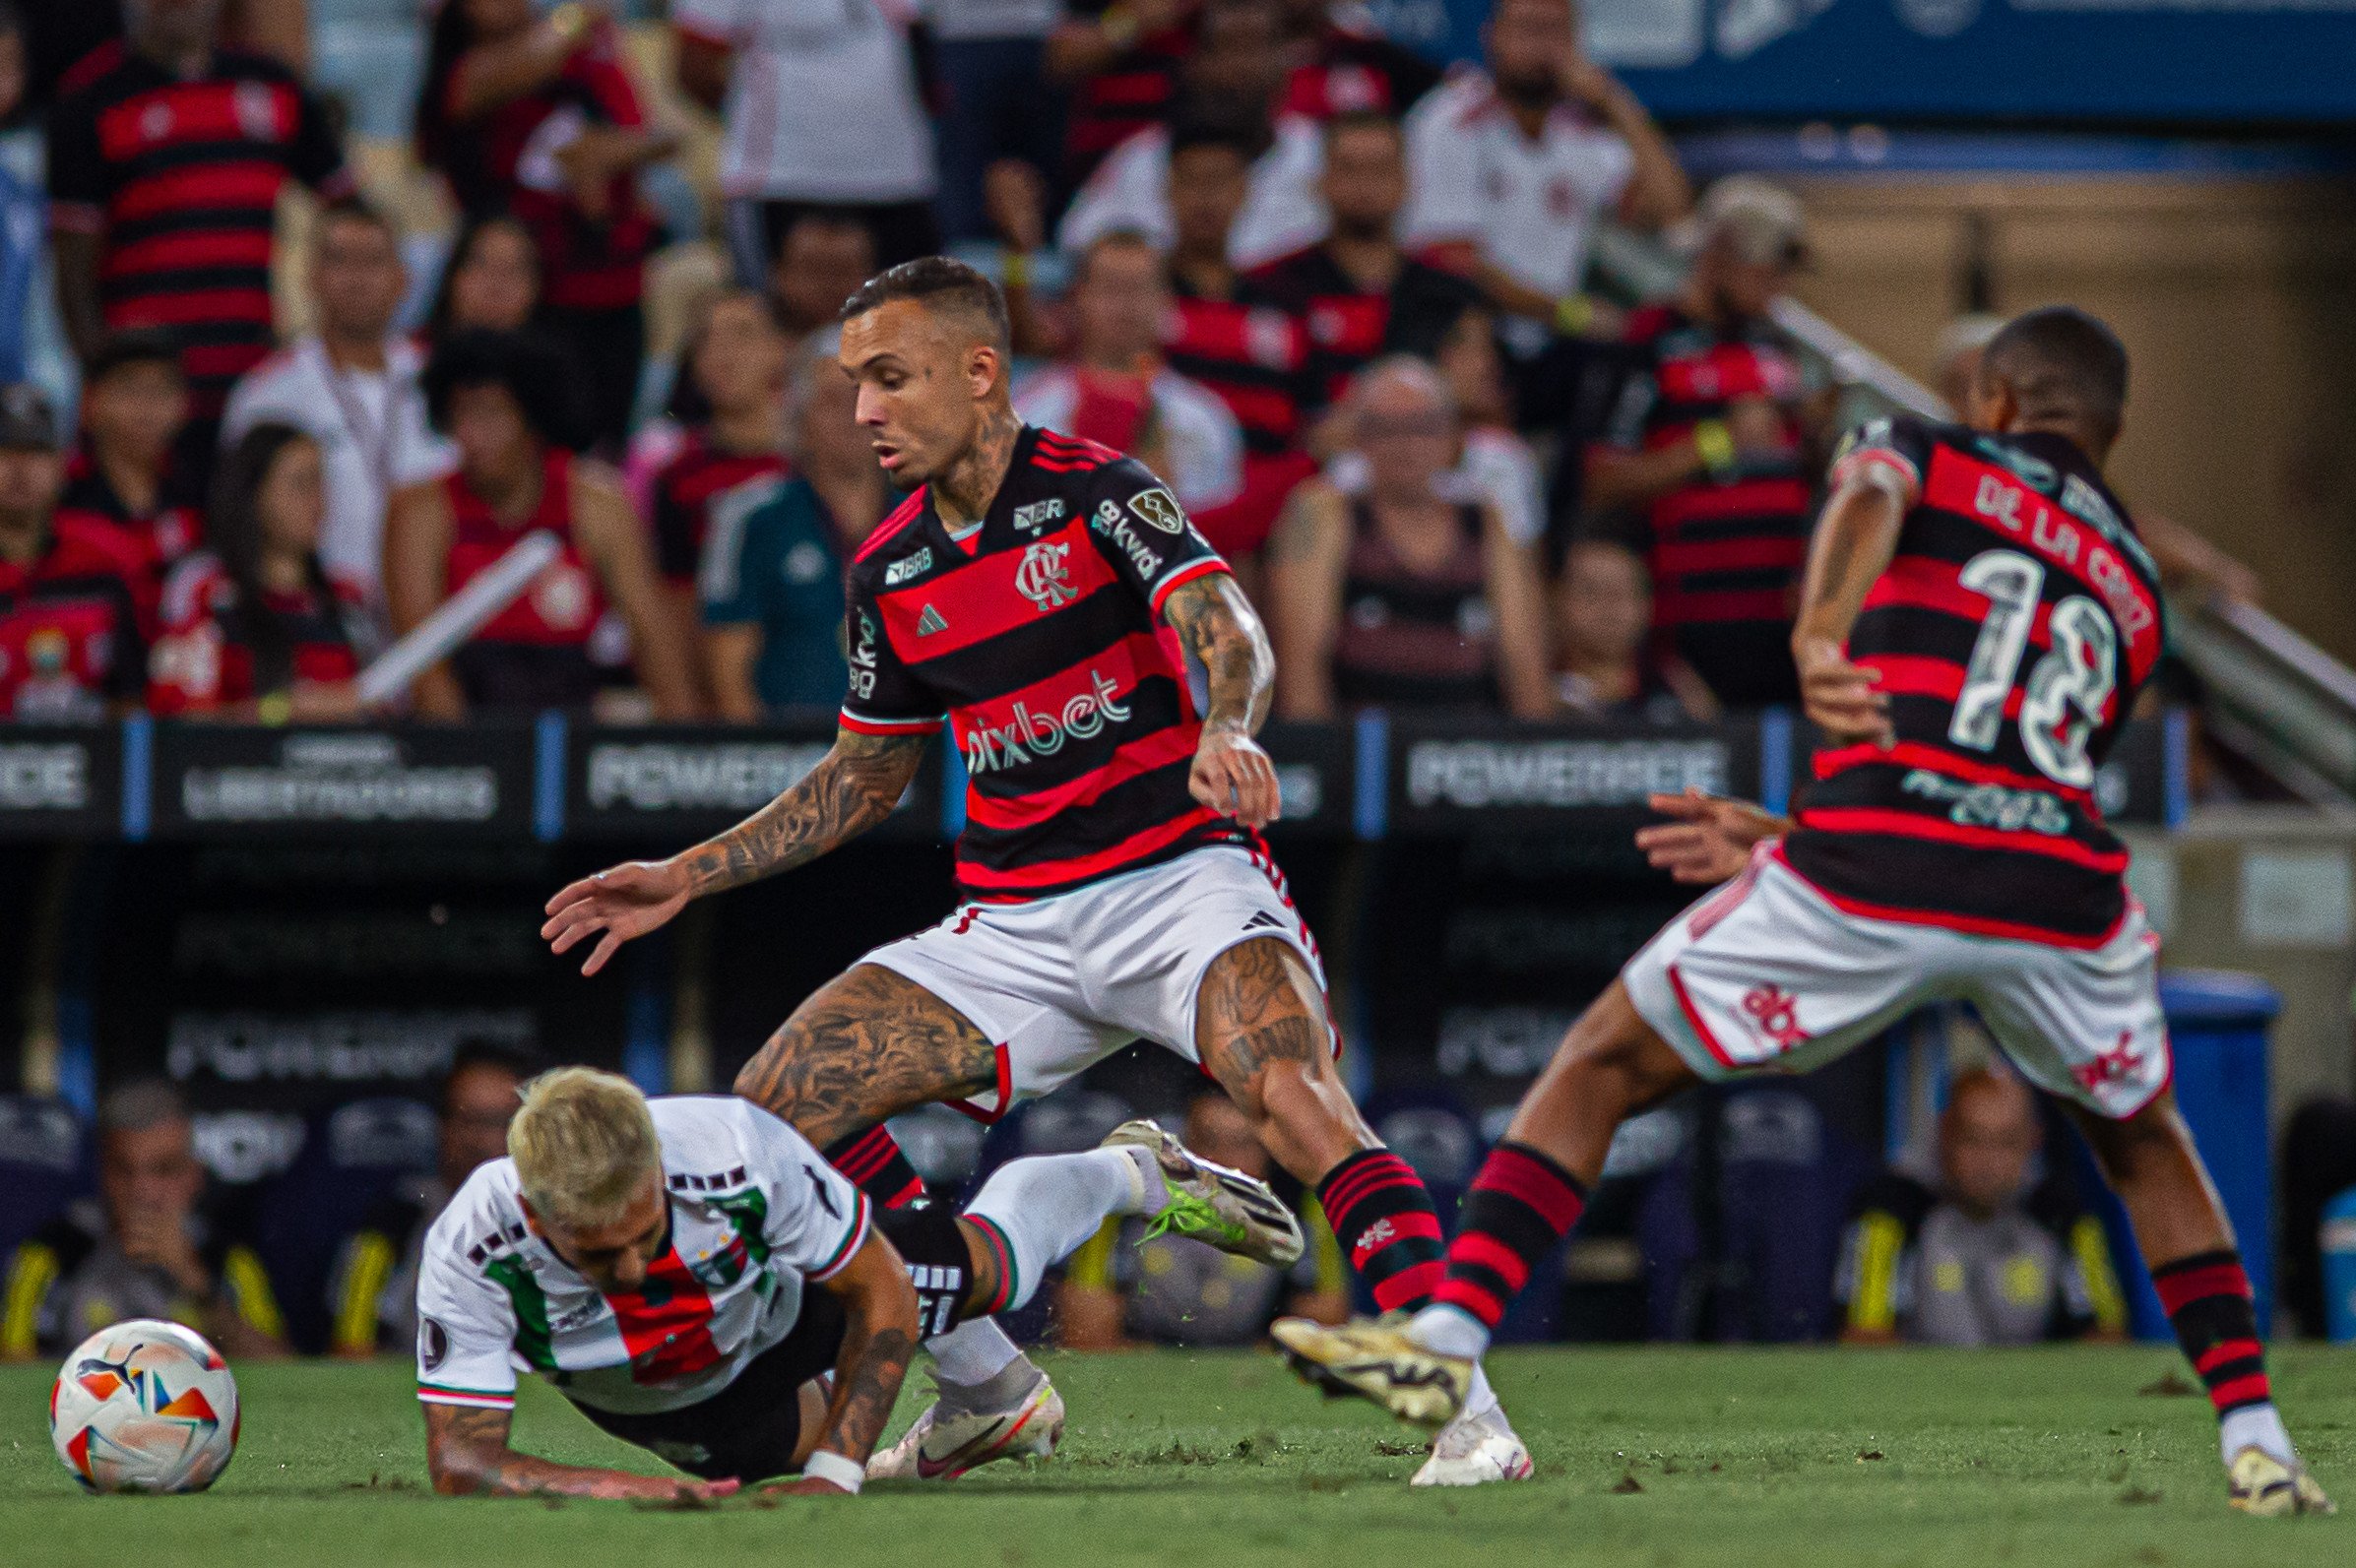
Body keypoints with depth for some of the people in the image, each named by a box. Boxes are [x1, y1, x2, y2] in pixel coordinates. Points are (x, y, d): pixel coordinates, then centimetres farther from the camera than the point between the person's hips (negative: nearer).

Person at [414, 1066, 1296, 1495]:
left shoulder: (740, 1152, -45)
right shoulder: (472, 1252, -47)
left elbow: (883, 1298, -30)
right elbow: (458, 1461, -45)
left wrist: (834, 1476, -39)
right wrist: (604, 1488, -62)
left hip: (782, 1301, -1)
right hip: (645, 1404, 1)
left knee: (995, 1265, 23)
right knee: (803, 1440, 31)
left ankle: (1134, 1171, 55)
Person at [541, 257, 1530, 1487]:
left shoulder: (1096, 491, -7)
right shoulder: (890, 572, 11)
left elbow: (1228, 630, -23)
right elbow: (864, 777, 24)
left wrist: (1224, 733, -45)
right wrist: (686, 877, 19)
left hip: (1177, 875, -6)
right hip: (1012, 927, 6)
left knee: (1292, 1095, -33)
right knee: (780, 1096, -8)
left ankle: (1459, 1407, -35)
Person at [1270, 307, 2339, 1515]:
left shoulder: (1928, 453, 19)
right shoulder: (2132, 590, 30)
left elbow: (1870, 499, -8)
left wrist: (1817, 638, -28)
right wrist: (1781, 843, 35)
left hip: (1872, 873, -3)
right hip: (2062, 897, 3)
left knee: (1603, 1067, 14)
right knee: (2139, 1135, 32)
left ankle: (1448, 1334, -1)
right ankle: (2253, 1437, 20)